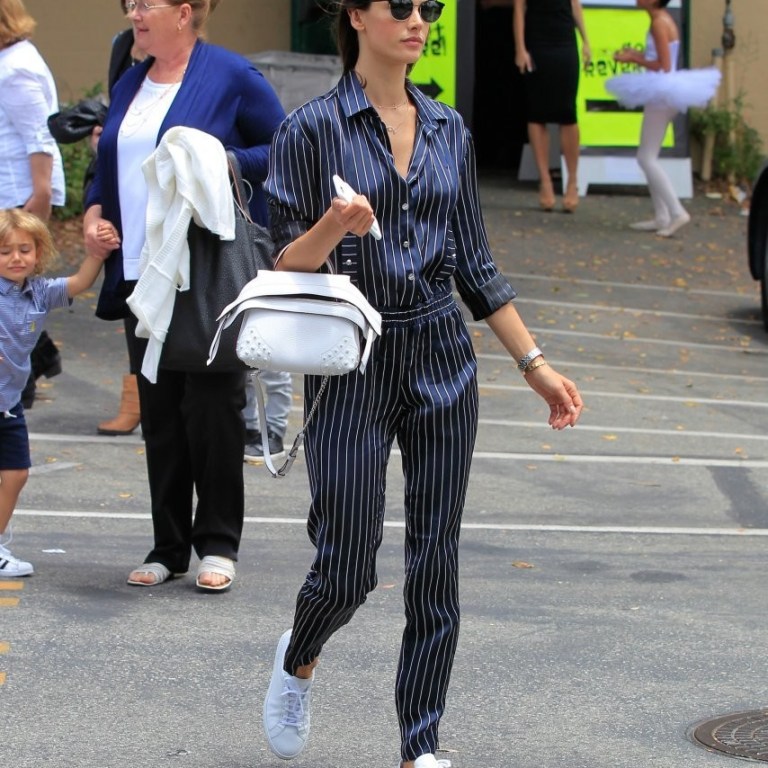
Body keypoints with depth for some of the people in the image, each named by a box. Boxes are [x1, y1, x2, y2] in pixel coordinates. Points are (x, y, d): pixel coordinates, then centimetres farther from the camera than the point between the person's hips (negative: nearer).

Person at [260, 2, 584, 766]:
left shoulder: (448, 129, 9)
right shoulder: (311, 129, -6)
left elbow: (475, 265, 13)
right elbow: (288, 267, -6)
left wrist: (534, 364, 9)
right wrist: (333, 226, -27)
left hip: (441, 362, 4)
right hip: (351, 366, -4)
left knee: (436, 566, 3)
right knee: (347, 566, -3)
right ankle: (297, 661, 30)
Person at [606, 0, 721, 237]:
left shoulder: (659, 23, -17)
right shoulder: (664, 20, 11)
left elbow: (664, 66, -19)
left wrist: (633, 59, -13)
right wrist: (638, 56, 10)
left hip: (661, 95, -10)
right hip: (663, 93, 10)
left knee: (646, 157, -6)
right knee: (648, 157, 14)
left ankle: (677, 212, -9)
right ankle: (661, 216, 16)